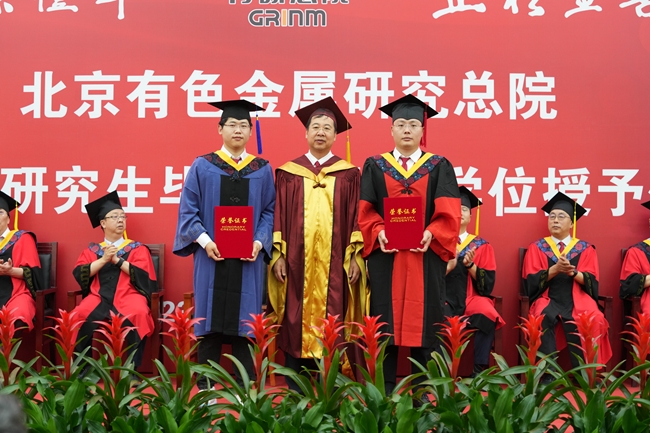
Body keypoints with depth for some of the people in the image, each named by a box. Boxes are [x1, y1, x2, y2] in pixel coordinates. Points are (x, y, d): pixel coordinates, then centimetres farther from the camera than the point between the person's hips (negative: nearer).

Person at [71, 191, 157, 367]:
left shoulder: (138, 248, 15)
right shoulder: (92, 250, 20)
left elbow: (144, 275, -2)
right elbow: (79, 274, 4)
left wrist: (117, 260, -6)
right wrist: (103, 260, -7)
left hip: (129, 295, -2)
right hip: (98, 296, 2)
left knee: (138, 314, -35)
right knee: (79, 316, -29)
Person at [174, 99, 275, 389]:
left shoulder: (262, 169, 9)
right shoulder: (202, 166, 5)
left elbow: (269, 211, 7)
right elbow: (188, 208, 1)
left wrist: (259, 242, -9)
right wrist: (204, 240, -12)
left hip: (248, 258, 1)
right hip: (212, 255, -1)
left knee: (244, 320, 3)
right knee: (210, 319, 2)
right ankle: (206, 384, 10)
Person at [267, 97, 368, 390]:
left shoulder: (349, 174, 8)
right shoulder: (288, 173, 9)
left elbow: (356, 218, 5)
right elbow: (278, 215, 6)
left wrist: (356, 256, -2)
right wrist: (277, 254, -1)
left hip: (335, 264, 0)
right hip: (296, 262, 0)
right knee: (295, 323, 2)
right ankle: (295, 391, 9)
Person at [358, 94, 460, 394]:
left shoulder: (439, 167, 8)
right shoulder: (375, 166, 10)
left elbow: (448, 212, -1)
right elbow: (365, 210, 3)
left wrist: (431, 234, -18)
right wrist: (378, 231, -15)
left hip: (426, 255, 0)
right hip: (385, 255, 1)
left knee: (423, 320, 1)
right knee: (385, 321, 2)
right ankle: (385, 389, 9)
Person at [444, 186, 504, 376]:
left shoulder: (481, 245, 12)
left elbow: (488, 284, 4)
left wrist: (470, 265, -11)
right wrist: (448, 267, -16)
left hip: (472, 298, 1)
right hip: (444, 297, -1)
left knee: (487, 314, -32)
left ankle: (479, 370, -24)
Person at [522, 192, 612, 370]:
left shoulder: (585, 249, 13)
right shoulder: (537, 247, 11)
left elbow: (592, 282, 4)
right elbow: (531, 281, 0)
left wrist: (573, 272, -15)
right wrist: (555, 269, -15)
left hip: (577, 300, 1)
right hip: (548, 299, 0)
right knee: (542, 319, -35)